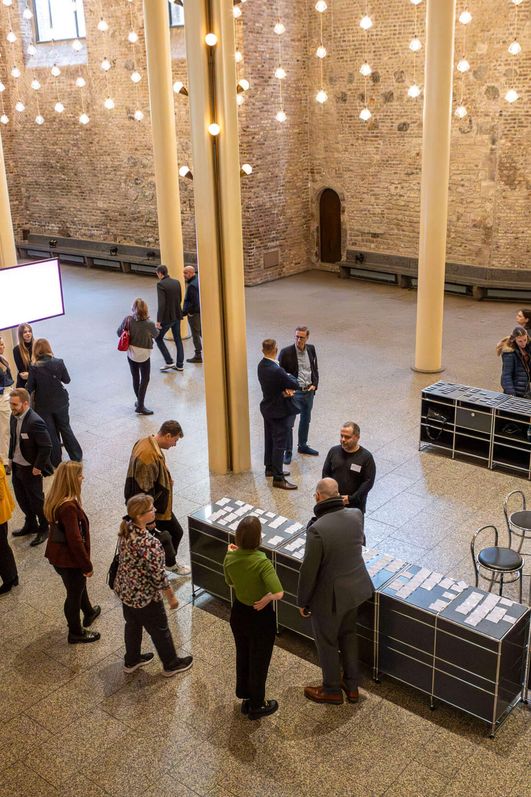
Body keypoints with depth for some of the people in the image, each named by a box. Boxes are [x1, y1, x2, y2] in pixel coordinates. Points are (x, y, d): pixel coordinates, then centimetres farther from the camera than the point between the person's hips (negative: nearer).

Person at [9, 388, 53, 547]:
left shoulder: (35, 422, -27)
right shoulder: (14, 416, -1)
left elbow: (46, 447, -24)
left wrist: (38, 467, -19)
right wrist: (11, 457, 11)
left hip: (31, 469, -8)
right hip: (17, 466, 8)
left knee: (36, 500, 8)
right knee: (22, 498, 22)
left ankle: (44, 529, 27)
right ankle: (30, 524, 42)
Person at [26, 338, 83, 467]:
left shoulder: (34, 367, -18)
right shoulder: (58, 362, -12)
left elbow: (29, 388, -14)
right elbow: (67, 380, -1)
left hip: (43, 405, -2)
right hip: (60, 402, 2)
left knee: (50, 432, 12)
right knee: (65, 428, 19)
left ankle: (56, 461, 21)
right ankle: (76, 456, 26)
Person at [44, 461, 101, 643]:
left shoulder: (55, 500, -4)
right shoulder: (69, 507, -33)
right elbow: (75, 540, -29)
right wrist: (87, 566, -18)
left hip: (57, 555, 9)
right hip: (68, 560, -9)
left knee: (79, 585, 31)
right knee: (74, 594, 14)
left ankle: (89, 613, 55)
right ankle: (76, 633, 34)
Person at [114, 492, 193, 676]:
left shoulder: (125, 530, -12)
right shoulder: (149, 543, -36)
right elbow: (158, 575, -25)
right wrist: (171, 597, -11)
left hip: (124, 590, 7)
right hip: (144, 595, -7)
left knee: (132, 625, 29)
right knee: (159, 630, 17)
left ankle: (132, 660, 51)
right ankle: (171, 665, 40)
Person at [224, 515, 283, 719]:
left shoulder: (229, 558, -14)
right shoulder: (262, 562, -31)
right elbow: (278, 593, -39)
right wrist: (266, 599, -19)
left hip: (238, 612, 5)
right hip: (260, 617, -5)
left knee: (243, 656, 27)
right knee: (259, 661, 17)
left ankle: (245, 698, 47)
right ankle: (257, 706, 37)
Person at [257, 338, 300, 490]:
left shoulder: (262, 365, -1)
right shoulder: (276, 370, -30)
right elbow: (295, 385, -20)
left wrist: (285, 389, -15)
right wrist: (289, 375, -1)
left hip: (267, 408, 9)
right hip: (279, 411, -9)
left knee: (270, 440, 21)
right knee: (279, 444, -2)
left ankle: (270, 468, 36)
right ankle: (278, 478, 3)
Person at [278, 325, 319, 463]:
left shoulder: (311, 349, 1)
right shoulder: (286, 352, -14)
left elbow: (315, 369, 11)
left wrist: (314, 384, -1)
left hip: (309, 391, 6)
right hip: (294, 392, -6)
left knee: (306, 420, 20)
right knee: (288, 423, -2)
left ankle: (302, 446, 38)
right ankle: (288, 452, 11)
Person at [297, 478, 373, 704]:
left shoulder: (317, 529, -31)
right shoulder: (356, 515, -12)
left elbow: (309, 570, -21)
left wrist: (303, 601, -7)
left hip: (329, 596, -6)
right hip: (354, 589, 6)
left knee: (327, 643, 17)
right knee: (348, 635, 26)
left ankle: (332, 690, 37)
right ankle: (351, 686, 42)